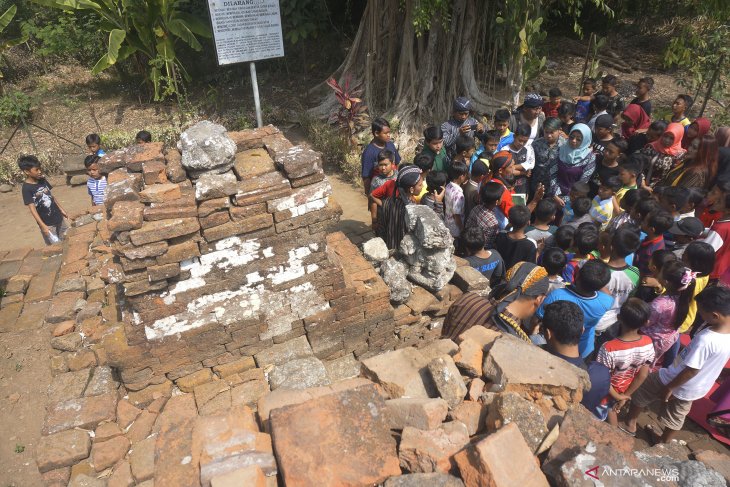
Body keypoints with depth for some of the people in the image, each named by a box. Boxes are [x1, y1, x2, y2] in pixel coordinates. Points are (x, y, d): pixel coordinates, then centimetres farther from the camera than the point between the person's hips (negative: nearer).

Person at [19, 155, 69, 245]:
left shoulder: (42, 180, 0)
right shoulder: (26, 188, -17)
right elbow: (32, 208, -19)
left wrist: (61, 209, 15)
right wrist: (43, 226, -23)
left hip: (58, 217, 6)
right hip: (47, 223, -6)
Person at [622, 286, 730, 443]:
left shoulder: (705, 339, -38)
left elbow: (691, 370, -28)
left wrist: (669, 387, -14)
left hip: (677, 382, -6)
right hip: (697, 389, 6)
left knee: (641, 390, 20)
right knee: (676, 418, 27)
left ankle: (630, 424, 37)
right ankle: (663, 443, 47)